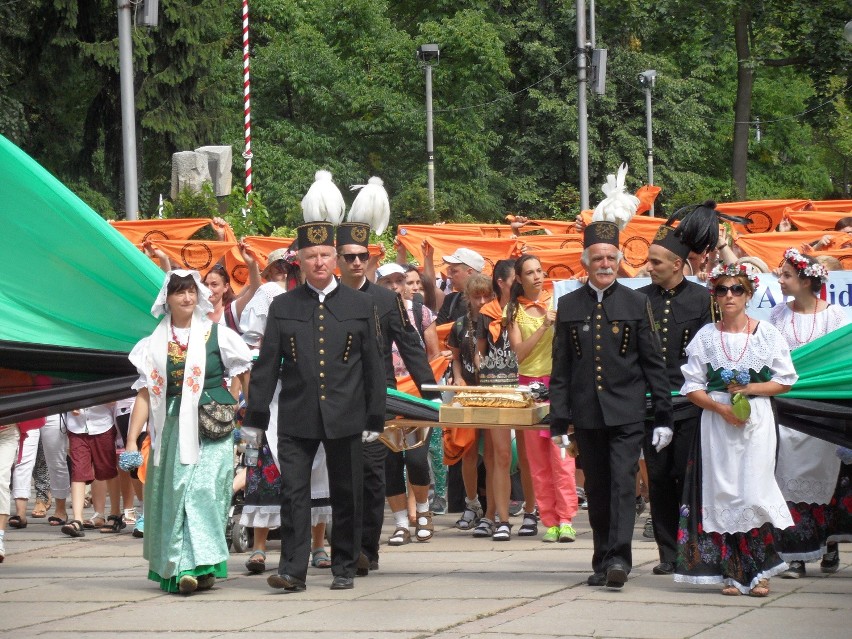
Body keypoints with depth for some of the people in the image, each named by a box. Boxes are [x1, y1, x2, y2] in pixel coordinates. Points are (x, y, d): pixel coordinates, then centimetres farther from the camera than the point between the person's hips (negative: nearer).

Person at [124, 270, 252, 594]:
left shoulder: (218, 335, 4)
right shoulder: (154, 344, 9)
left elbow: (246, 376, 6)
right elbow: (145, 394, 7)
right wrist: (131, 440, 1)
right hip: (173, 428, 2)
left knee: (204, 487, -14)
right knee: (173, 491, -3)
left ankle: (201, 566, -14)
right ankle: (176, 567, 3)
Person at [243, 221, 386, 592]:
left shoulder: (360, 305, 8)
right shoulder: (283, 307, 8)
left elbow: (373, 365, 9)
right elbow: (267, 365, 7)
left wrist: (375, 418, 5)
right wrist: (256, 416, 2)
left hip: (344, 418, 0)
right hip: (296, 418, 0)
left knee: (347, 495, 6)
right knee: (293, 492, -7)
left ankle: (344, 569, 16)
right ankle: (292, 571, -8)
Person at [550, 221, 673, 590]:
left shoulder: (636, 304, 5)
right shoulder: (568, 306, 8)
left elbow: (654, 363, 5)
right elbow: (561, 368, 8)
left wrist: (663, 417, 0)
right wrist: (558, 420, 2)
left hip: (626, 412, -2)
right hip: (586, 414, 2)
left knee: (623, 482, -12)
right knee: (596, 489, 7)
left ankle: (619, 557, -16)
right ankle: (602, 562, 14)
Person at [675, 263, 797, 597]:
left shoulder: (767, 334, 3)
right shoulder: (705, 337, 5)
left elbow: (785, 380, 5)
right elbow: (692, 387, 4)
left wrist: (751, 389, -10)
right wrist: (721, 408, -12)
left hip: (756, 422, -1)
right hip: (716, 422, 1)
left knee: (754, 492, -10)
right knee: (723, 494, -1)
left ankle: (760, 570, 0)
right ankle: (733, 572, 5)